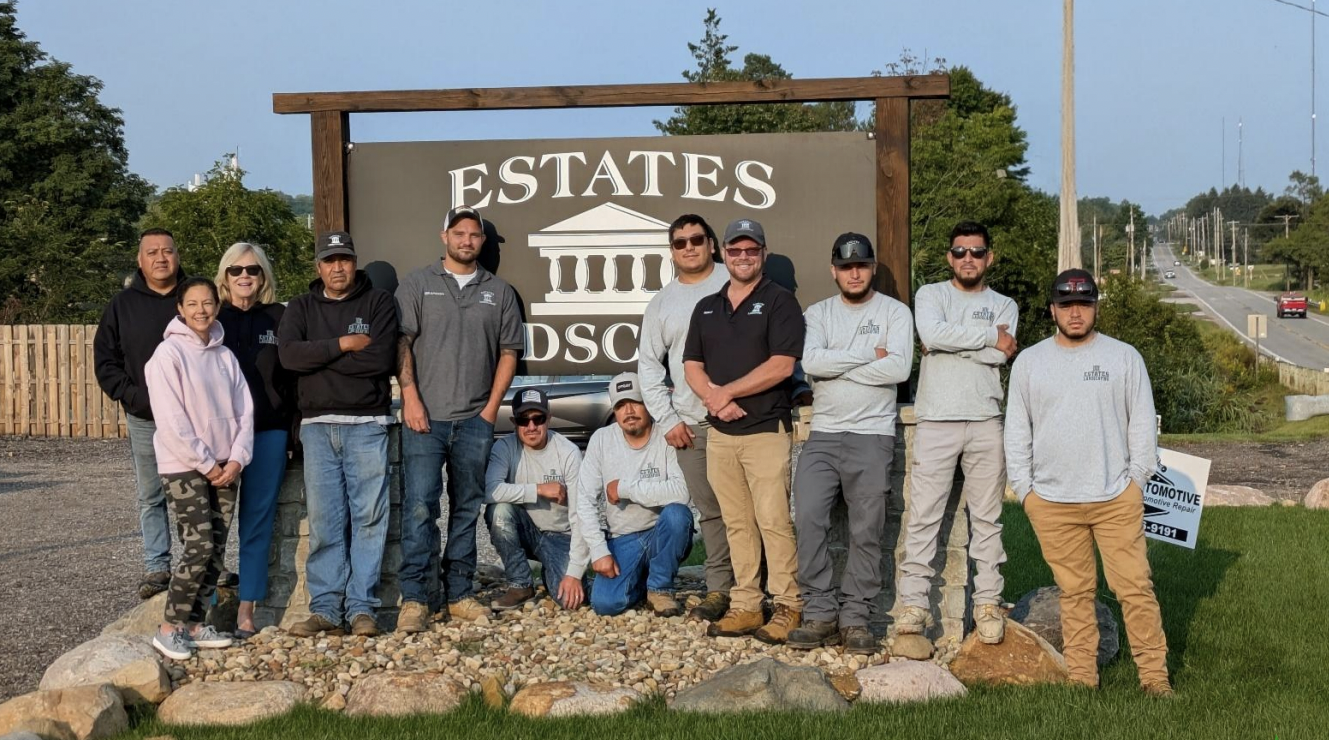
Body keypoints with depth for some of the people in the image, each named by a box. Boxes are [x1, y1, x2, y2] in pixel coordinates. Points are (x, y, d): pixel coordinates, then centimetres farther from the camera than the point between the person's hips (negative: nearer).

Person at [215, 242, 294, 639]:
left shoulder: (279, 318, 7)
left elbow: (294, 372, 8)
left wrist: (294, 425, 1)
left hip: (268, 431, 1)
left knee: (258, 519, 2)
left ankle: (247, 609, 7)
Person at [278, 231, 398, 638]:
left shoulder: (378, 302, 6)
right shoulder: (301, 308, 13)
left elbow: (382, 358, -9)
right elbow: (288, 355, -5)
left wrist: (320, 358, -6)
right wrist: (343, 345, -10)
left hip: (367, 425, -2)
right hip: (317, 425, 2)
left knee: (369, 519, -2)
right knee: (324, 521, 0)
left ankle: (362, 607, 3)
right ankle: (325, 608, 5)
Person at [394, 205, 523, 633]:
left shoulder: (499, 292, 12)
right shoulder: (417, 285, 5)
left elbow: (509, 351, 11)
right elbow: (401, 343, 0)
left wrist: (492, 406, 2)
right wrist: (410, 397, -9)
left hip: (475, 420, 3)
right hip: (425, 418, -3)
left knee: (467, 508, 9)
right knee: (420, 507, -8)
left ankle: (460, 594, 16)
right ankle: (413, 599, -5)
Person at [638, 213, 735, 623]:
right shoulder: (661, 303, 15)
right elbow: (649, 365, 15)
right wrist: (668, 419, 5)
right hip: (690, 425, 4)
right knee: (710, 510, 8)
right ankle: (719, 589, 15)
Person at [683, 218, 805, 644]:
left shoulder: (779, 302, -1)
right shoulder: (706, 308, 16)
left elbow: (781, 366, -12)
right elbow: (691, 365, 10)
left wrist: (728, 392, -10)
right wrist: (713, 397, -9)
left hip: (766, 430, -6)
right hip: (719, 433, 6)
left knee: (773, 521, -9)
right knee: (737, 523, 9)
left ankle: (788, 608, -3)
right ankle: (745, 605, 14)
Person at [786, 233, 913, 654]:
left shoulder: (894, 312, 4)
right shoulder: (818, 314, 10)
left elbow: (899, 368, -13)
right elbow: (811, 362, -10)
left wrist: (836, 365, -9)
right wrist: (870, 355, -10)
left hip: (872, 437, -2)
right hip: (823, 435, 2)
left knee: (867, 532, 0)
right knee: (808, 519, -9)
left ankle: (855, 618, 8)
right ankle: (820, 614, -1)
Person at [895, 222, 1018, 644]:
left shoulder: (1004, 306, 13)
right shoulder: (930, 295, 9)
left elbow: (1000, 355, -6)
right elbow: (932, 334, -13)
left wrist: (949, 341, -6)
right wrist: (989, 336, -6)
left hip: (986, 422, 2)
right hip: (936, 420, -1)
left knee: (987, 517, 5)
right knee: (923, 516, -4)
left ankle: (988, 603, 11)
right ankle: (914, 603, -2)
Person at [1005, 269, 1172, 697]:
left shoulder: (1125, 357, 4)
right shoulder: (1028, 362, 7)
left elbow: (1142, 424, 7)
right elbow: (1017, 432, 10)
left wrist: (1137, 479, 1)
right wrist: (1023, 488, 4)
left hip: (1116, 498, -1)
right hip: (1051, 501, 1)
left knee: (1135, 587, -3)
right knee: (1074, 592, 6)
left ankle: (1154, 675, 5)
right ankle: (1082, 677, 13)